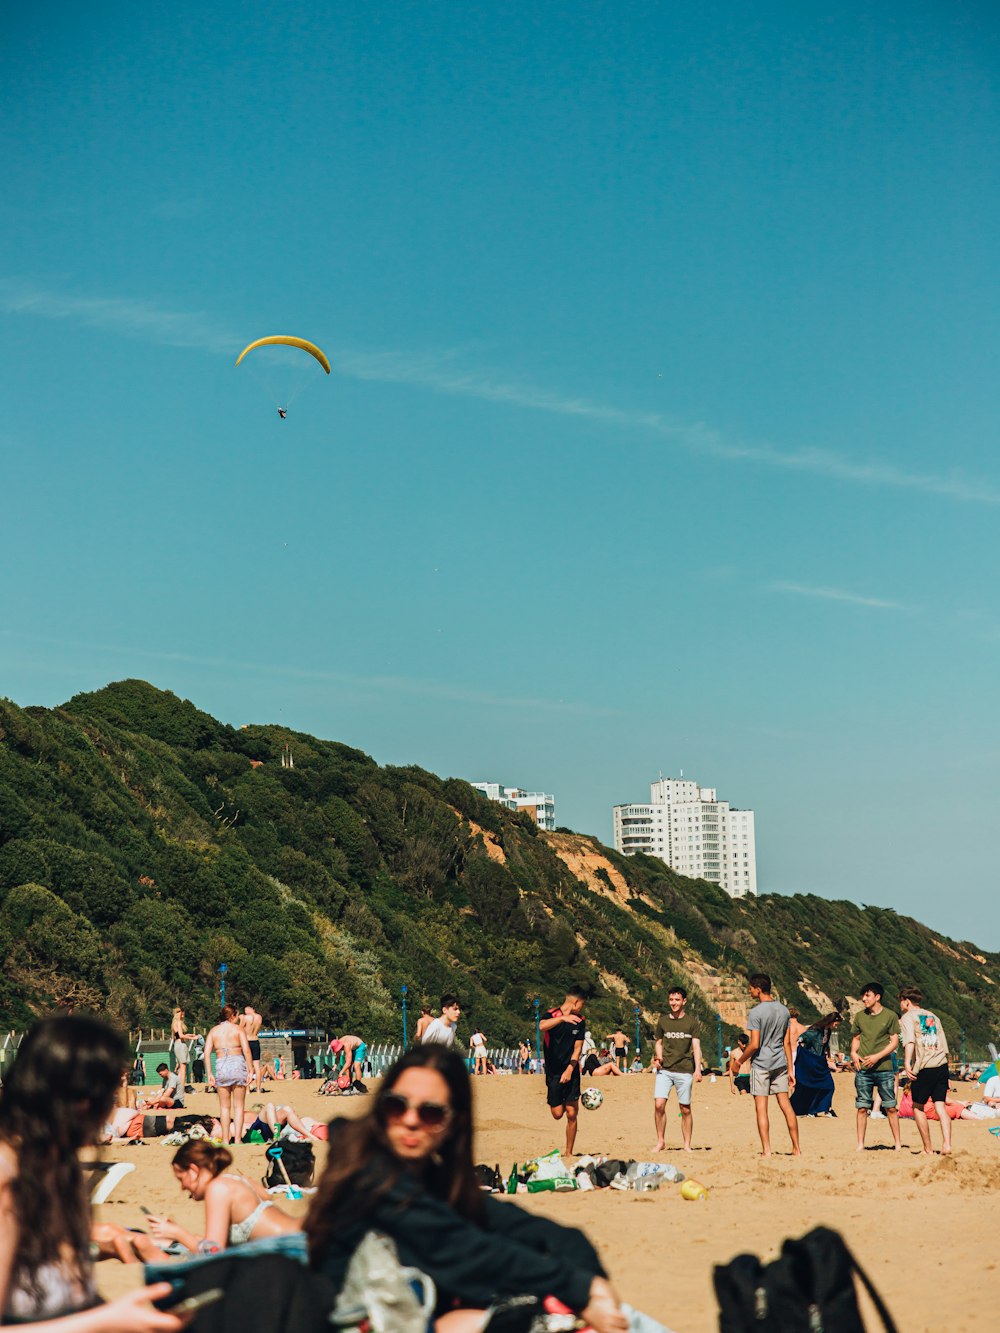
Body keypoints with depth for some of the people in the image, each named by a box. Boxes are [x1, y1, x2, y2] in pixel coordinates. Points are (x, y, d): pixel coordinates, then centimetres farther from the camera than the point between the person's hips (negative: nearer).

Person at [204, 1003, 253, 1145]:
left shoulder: (214, 1031, 10)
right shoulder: (238, 1029, 2)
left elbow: (207, 1052, 1)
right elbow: (246, 1050, -7)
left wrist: (209, 1074, 2)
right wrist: (250, 1070, -4)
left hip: (221, 1066, 2)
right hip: (237, 1064, -2)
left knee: (224, 1106, 11)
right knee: (238, 1106, 5)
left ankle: (225, 1139, 9)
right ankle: (237, 1138, 0)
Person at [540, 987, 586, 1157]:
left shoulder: (579, 1020, 7)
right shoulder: (552, 1014, -7)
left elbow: (578, 1047, 2)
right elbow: (542, 1026, -30)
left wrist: (570, 1069, -12)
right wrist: (563, 1018, -44)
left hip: (571, 1071, 3)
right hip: (553, 1071, -3)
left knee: (572, 1115, -2)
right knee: (557, 1114, -3)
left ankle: (569, 1153, 9)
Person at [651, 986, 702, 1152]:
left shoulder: (691, 1023, 3)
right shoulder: (662, 1021, 9)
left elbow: (696, 1047, -1)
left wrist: (698, 1069, -12)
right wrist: (658, 1057, -1)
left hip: (685, 1071, -1)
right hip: (664, 1070, 1)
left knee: (685, 1109, 3)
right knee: (659, 1104, -12)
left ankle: (687, 1145, 14)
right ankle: (660, 1141, 2)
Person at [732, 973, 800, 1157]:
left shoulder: (755, 1013, -13)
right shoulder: (783, 1010, 6)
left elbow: (754, 1045, -16)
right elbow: (787, 1042, 8)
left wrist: (739, 1061, -2)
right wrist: (790, 1069, 11)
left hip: (761, 1064, -6)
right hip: (780, 1064, 6)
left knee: (761, 1107, 0)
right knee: (786, 1105, 9)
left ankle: (766, 1150, -2)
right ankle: (796, 1149, 10)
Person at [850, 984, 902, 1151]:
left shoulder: (890, 1016, 0)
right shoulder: (859, 1016, 10)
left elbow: (895, 1042, -1)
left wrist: (877, 1056, -12)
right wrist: (853, 1053, -2)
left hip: (884, 1068, -2)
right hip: (863, 1069, 2)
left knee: (890, 1107, 1)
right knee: (862, 1108, 1)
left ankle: (897, 1143, 11)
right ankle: (860, 1145, 7)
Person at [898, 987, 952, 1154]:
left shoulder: (907, 1017, 3)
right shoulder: (933, 1016, 22)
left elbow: (910, 1041, -16)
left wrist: (907, 1063, -26)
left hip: (923, 1067, -5)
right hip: (942, 1065, 5)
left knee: (918, 1107, 6)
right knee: (940, 1106, 4)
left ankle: (928, 1149, 5)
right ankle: (947, 1144, -13)